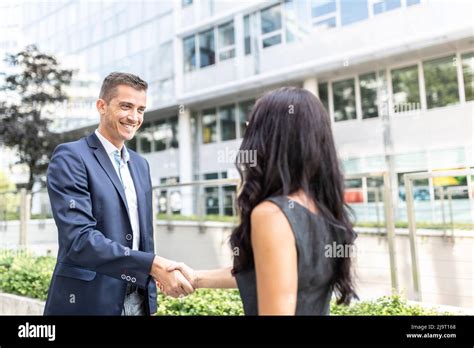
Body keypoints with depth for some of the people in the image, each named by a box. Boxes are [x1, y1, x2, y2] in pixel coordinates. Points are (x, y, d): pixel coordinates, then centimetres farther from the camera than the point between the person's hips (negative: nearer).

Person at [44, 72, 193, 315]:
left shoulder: (140, 164, 9)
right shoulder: (70, 157, -12)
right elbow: (79, 239, -23)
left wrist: (149, 301, 11)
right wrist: (153, 265, -29)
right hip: (89, 302, -6)